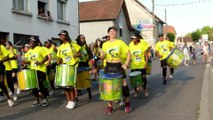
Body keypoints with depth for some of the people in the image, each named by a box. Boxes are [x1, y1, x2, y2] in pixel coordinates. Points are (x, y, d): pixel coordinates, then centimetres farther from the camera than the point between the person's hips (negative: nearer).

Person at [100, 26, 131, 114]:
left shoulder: (120, 42, -1)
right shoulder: (105, 44, 6)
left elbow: (128, 54, -1)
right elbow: (102, 57, 10)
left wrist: (126, 64, -12)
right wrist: (102, 55, -13)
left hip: (119, 66, -2)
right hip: (108, 66, 2)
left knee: (124, 84, -4)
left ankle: (127, 103, 17)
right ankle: (110, 105, 13)